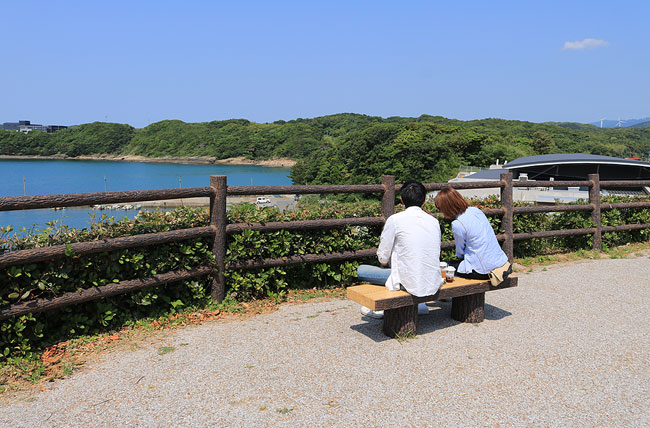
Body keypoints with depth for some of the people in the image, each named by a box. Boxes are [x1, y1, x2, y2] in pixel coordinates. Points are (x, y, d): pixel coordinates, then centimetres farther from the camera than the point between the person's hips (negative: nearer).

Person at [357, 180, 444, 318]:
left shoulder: (395, 220, -9)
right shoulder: (434, 221, 6)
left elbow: (383, 259, -4)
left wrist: (389, 262, 20)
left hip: (412, 284, -6)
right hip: (434, 283, 6)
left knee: (361, 270, 8)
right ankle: (419, 305, 26)